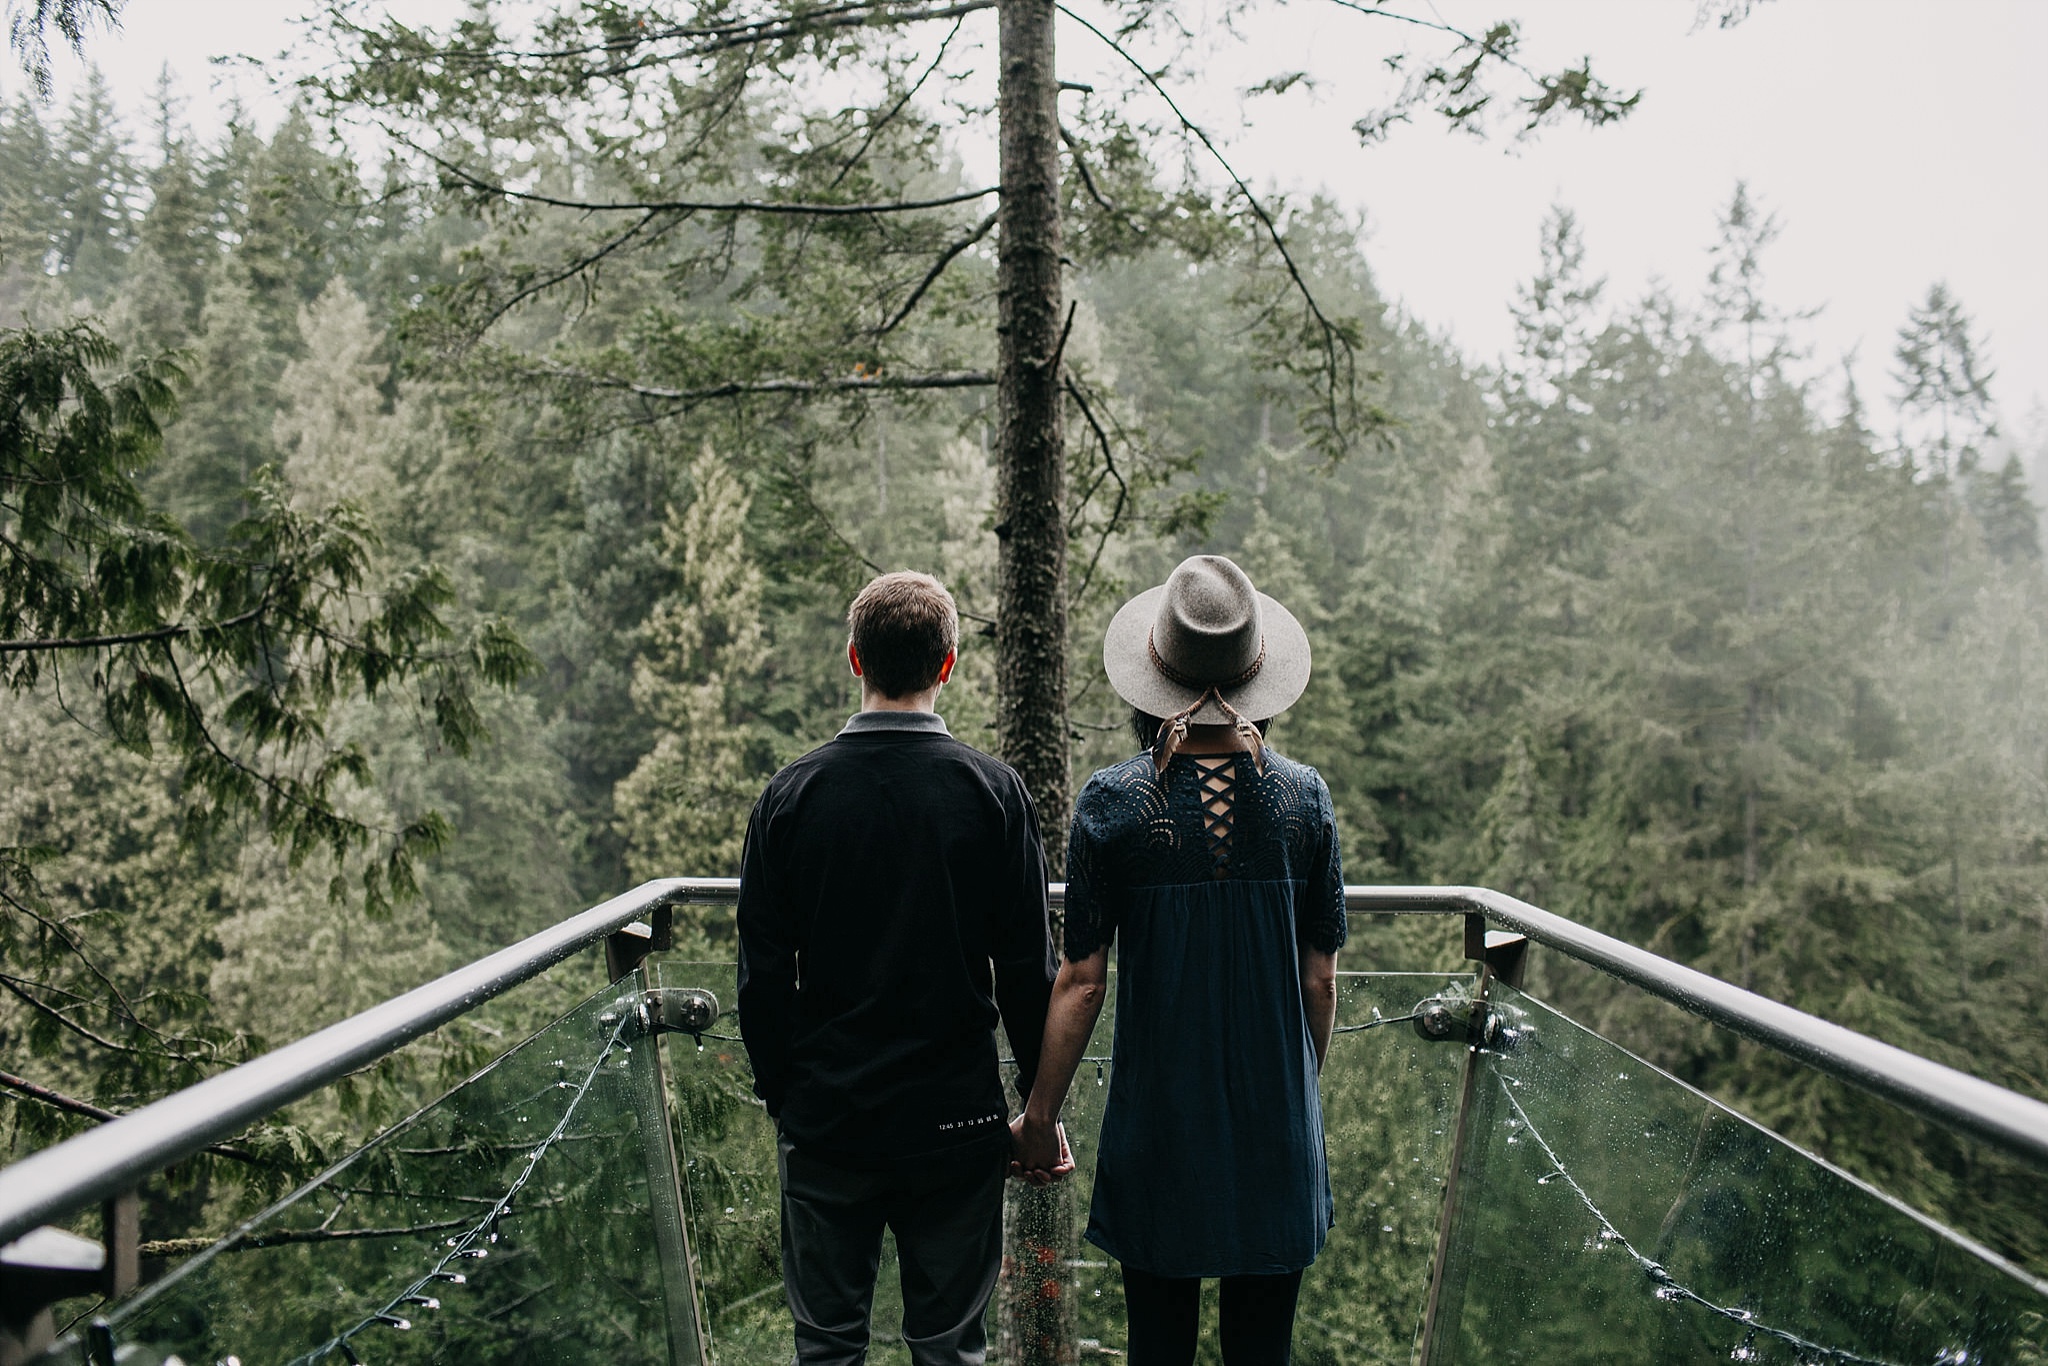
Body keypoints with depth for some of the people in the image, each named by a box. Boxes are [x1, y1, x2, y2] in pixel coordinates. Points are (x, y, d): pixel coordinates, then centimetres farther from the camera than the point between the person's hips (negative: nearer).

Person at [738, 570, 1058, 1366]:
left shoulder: (791, 794, -7)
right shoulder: (993, 792, -9)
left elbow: (762, 975, -3)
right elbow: (1027, 970, -6)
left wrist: (780, 1095, 10)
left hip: (823, 1120, 1)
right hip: (958, 1121, 0)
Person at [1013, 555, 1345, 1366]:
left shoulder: (1111, 804, -13)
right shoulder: (1303, 798, -8)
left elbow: (1083, 980, -9)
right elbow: (1319, 977, -2)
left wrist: (1039, 1116, 3)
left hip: (1157, 1118, -1)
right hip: (1276, 1119, 1)